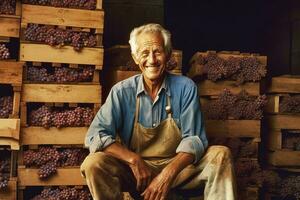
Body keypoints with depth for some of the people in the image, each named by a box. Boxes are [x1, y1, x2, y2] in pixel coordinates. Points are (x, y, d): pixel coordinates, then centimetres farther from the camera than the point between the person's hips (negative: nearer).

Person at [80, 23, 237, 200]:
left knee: (220, 155, -22)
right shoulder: (122, 92, -5)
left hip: (177, 167, 1)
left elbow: (194, 139, -9)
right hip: (134, 171, 0)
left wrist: (168, 173, -25)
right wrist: (134, 160, -24)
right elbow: (95, 136, -11)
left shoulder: (186, 88, -5)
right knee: (94, 164, -27)